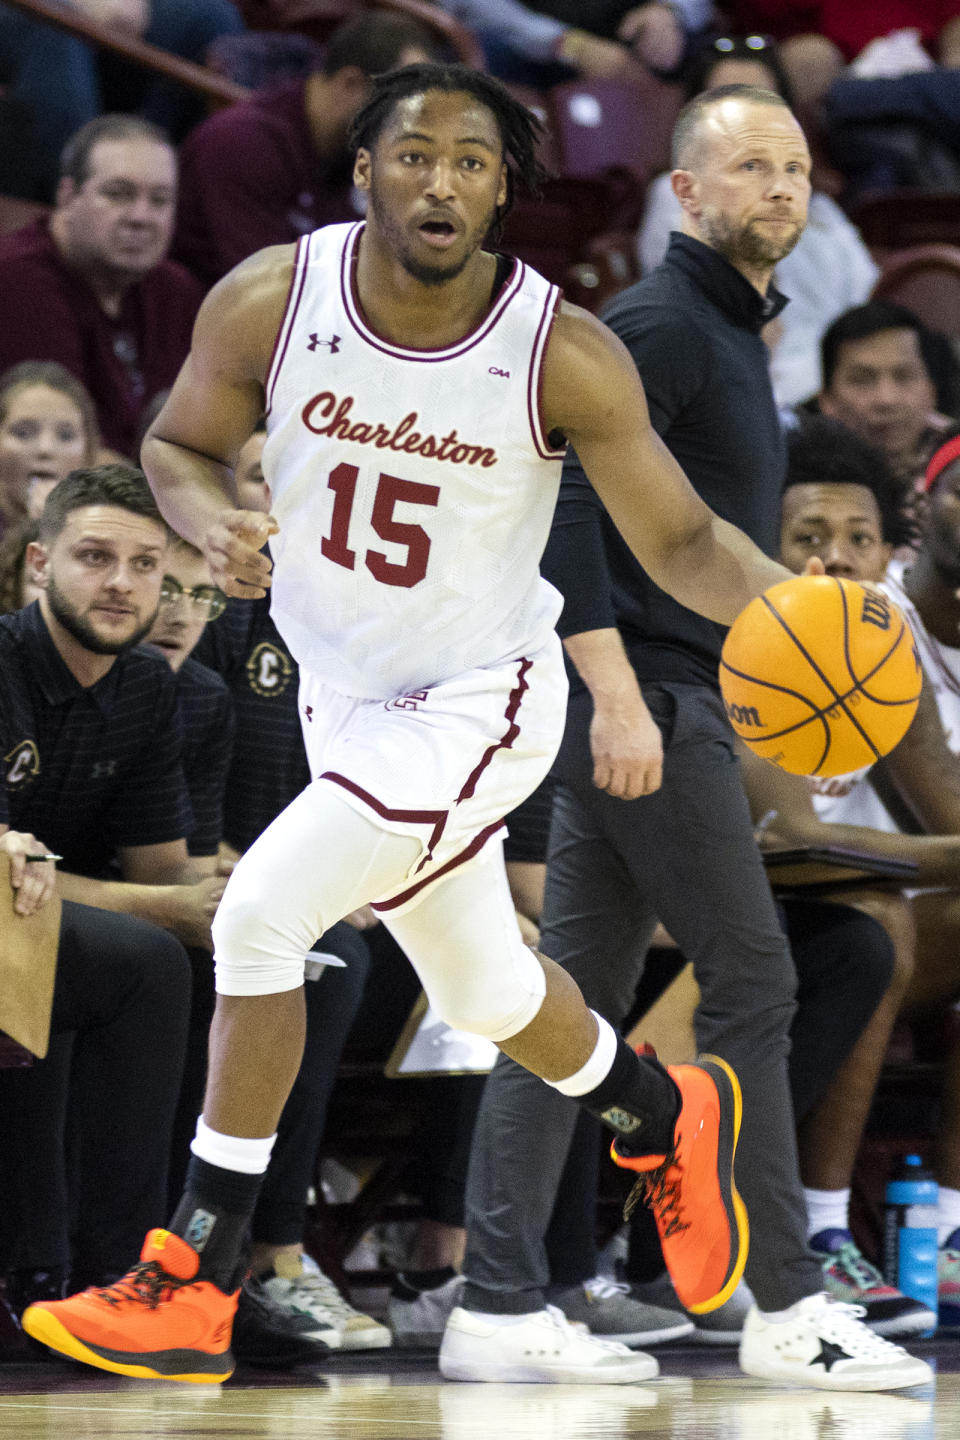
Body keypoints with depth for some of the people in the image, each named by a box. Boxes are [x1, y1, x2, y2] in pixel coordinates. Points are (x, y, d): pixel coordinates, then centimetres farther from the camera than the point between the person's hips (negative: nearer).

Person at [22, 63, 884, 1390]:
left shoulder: (565, 356, -22)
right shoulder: (270, 303, -15)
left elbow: (682, 543, -11)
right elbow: (177, 445, 2)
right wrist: (212, 525, -21)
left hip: (477, 705, -5)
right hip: (342, 692, 5)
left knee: (259, 913, -22)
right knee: (481, 991, 22)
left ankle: (193, 1285, -14)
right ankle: (667, 1119, 54)